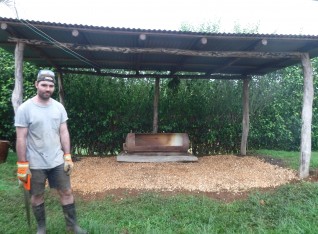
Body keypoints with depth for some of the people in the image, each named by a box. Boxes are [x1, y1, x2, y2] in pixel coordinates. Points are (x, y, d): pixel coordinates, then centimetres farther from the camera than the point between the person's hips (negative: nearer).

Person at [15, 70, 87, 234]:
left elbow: (64, 133, 4)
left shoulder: (59, 107, 0)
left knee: (66, 192, 9)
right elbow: (21, 138, -10)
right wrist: (22, 164, -11)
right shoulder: (25, 108, -11)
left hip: (57, 161, 3)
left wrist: (68, 157, 1)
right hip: (35, 164, -3)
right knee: (37, 196, 14)